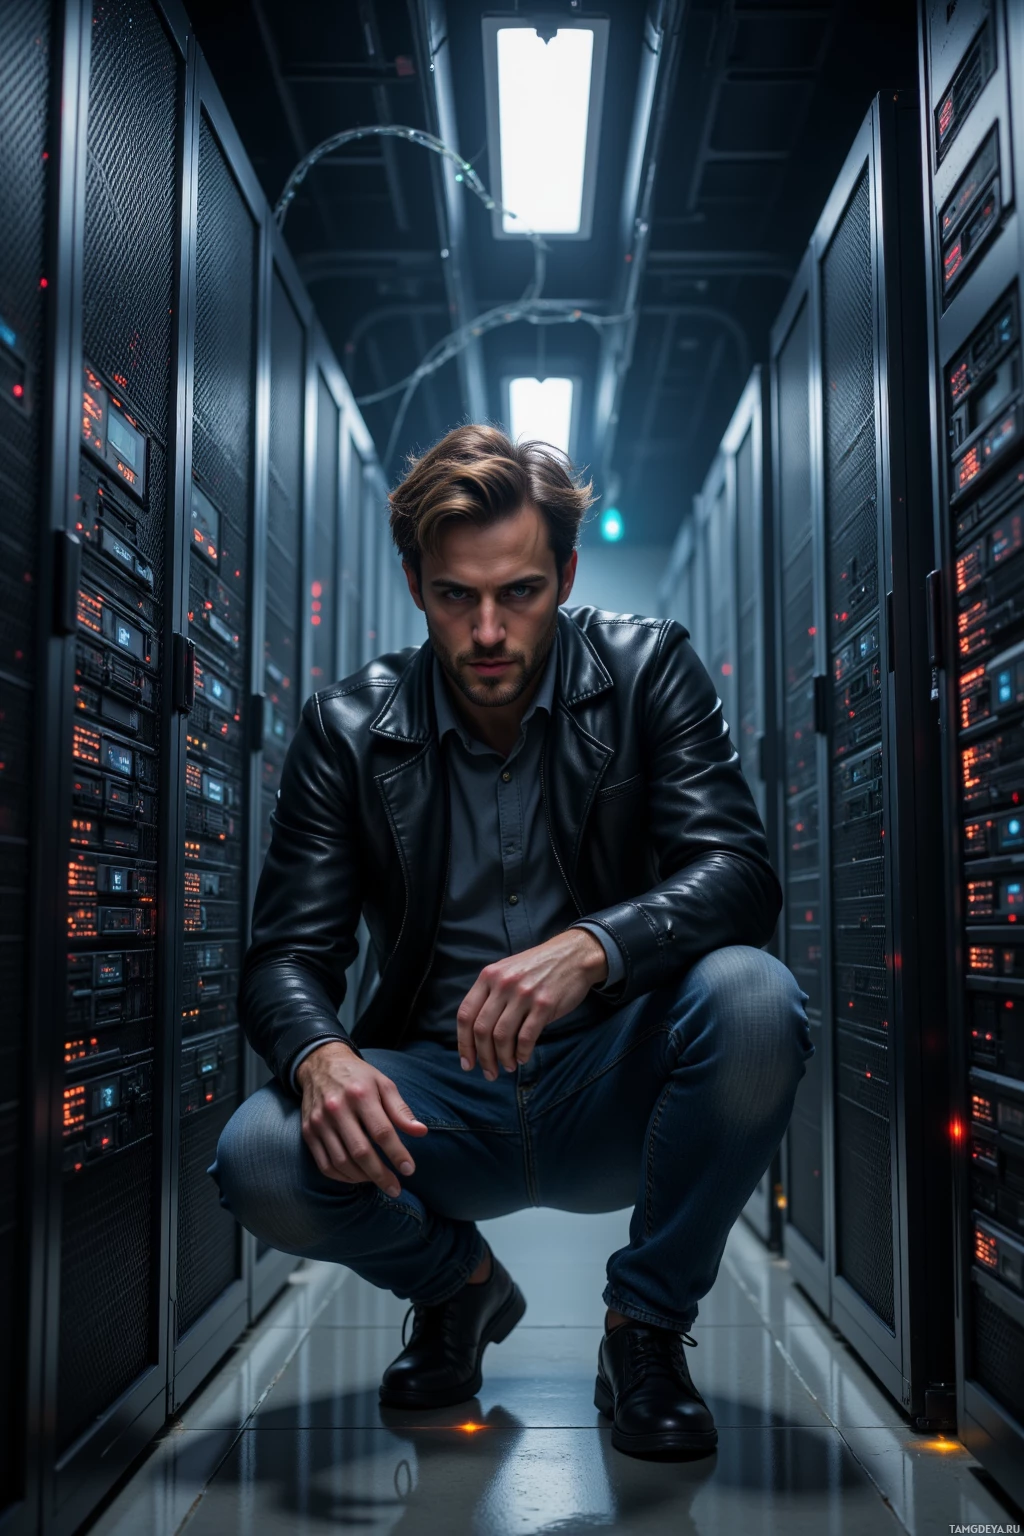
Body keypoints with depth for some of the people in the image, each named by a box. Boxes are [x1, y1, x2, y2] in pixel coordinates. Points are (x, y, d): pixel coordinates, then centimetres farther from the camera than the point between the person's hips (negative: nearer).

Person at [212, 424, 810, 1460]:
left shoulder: (648, 669, -5)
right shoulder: (348, 727, -2)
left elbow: (739, 877, -15)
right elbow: (288, 952, -4)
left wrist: (588, 947, -36)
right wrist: (320, 1054, -28)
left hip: (615, 1092, -1)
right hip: (435, 1099, 1)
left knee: (752, 996, -31)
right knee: (260, 1160, -26)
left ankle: (646, 1326, -4)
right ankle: (456, 1283, 10)